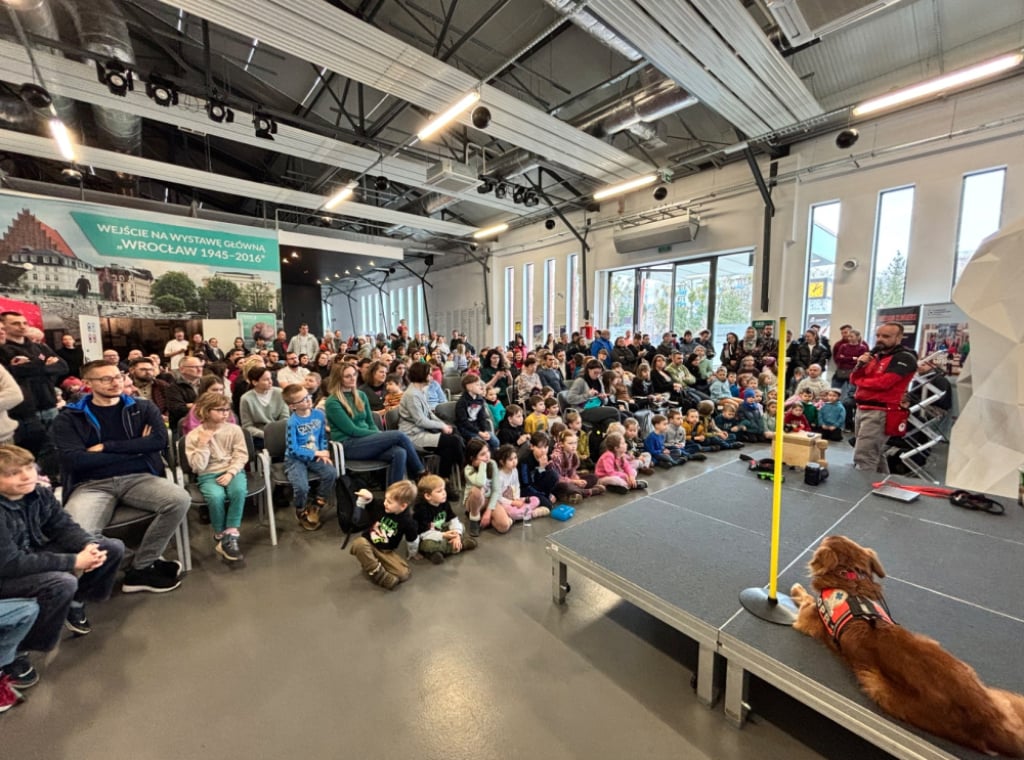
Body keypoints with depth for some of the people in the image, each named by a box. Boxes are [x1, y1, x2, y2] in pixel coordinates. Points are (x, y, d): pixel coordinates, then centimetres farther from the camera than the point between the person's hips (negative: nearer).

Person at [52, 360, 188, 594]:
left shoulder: (143, 408, 10)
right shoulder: (69, 417, 6)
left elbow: (160, 441, -6)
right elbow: (74, 459, -7)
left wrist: (106, 447, -8)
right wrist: (135, 449, -7)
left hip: (139, 478, 1)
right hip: (92, 484, -1)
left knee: (180, 500, -27)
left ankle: (140, 569, -9)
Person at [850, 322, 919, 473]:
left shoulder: (904, 358, -9)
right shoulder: (875, 355, 15)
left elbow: (883, 382, -21)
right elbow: (854, 379, 12)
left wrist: (860, 381, -2)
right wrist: (860, 366, -8)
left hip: (880, 413, -9)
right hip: (862, 409, 9)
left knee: (863, 458, -12)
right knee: (876, 455, 21)